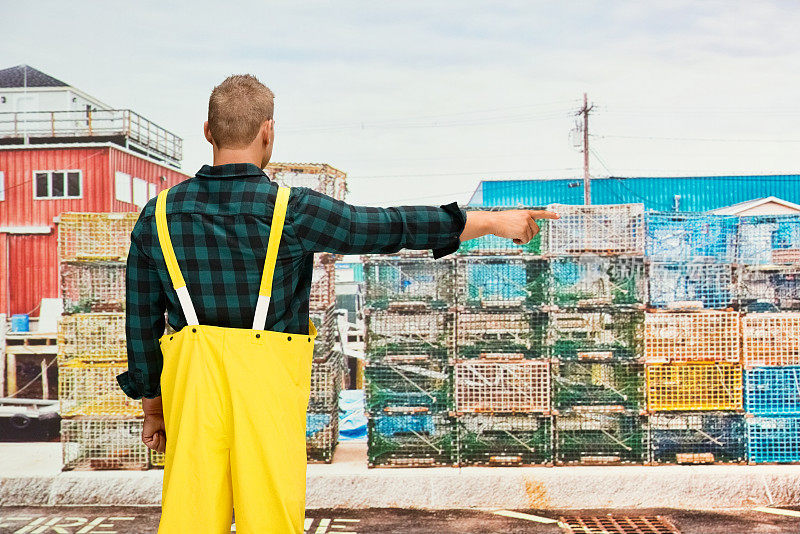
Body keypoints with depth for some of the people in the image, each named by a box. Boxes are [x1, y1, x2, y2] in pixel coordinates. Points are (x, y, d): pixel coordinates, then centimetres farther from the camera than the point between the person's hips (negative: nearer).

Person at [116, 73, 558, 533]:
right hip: (267, 382, -3)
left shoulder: (159, 215, 2)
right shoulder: (291, 211, -11)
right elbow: (393, 227, -7)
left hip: (191, 383, 4)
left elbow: (141, 322, 8)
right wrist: (494, 221, 3)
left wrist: (153, 408, 20)